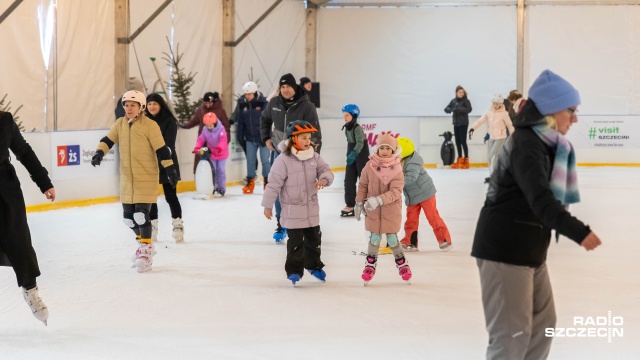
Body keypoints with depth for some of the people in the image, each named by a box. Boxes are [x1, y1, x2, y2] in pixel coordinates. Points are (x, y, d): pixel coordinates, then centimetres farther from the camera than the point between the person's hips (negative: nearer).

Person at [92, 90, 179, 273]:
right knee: (129, 216, 9)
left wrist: (171, 170, -14)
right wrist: (99, 153, -14)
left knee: (141, 215, -12)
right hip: (127, 178, 6)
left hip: (146, 178, -6)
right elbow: (108, 140, 5)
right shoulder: (120, 124, 6)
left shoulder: (150, 125, -11)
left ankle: (146, 251, 0)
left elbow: (161, 149, -12)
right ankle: (144, 243, 31)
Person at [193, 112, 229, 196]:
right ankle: (213, 187, 15)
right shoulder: (205, 130, -7)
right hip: (211, 153, 4)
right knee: (212, 170, 5)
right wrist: (197, 148, -25)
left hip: (221, 153, -4)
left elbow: (223, 140, -33)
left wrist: (219, 148, -48)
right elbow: (201, 139, -8)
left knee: (220, 170, 0)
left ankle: (221, 188, 11)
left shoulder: (220, 129, -22)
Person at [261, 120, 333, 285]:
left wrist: (324, 179, -22)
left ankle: (313, 265, 37)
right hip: (293, 209, -6)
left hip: (311, 207, 6)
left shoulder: (314, 157, 0)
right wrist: (268, 205, -12)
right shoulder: (284, 160, -17)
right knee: (296, 241, -2)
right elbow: (274, 183, -14)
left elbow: (326, 170, 3)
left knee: (314, 238, 18)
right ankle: (294, 270, 12)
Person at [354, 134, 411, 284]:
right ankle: (370, 264, 26)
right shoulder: (370, 166, -7)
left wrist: (378, 200, -31)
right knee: (375, 238, 6)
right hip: (373, 210, 1)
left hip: (391, 210, -1)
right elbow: (363, 185, 5)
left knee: (392, 239, 6)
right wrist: (359, 203, 5)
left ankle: (402, 264, 28)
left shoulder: (397, 169, -13)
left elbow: (395, 192, -19)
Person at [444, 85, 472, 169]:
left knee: (463, 141, -7)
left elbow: (469, 109, -21)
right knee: (457, 142, 10)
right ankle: (460, 160, 20)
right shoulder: (453, 101, 7)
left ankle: (466, 161, -1)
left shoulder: (466, 101, -7)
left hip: (463, 123, -5)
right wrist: (450, 110, -16)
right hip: (456, 123, 5)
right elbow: (446, 109, 8)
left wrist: (458, 109, -30)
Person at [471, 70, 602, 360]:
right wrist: (579, 232, -46)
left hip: (529, 250, 10)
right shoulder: (527, 145, -20)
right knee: (512, 334, -7)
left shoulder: (547, 144, 10)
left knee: (542, 323, 17)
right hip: (504, 251, -10)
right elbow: (540, 199, -35)